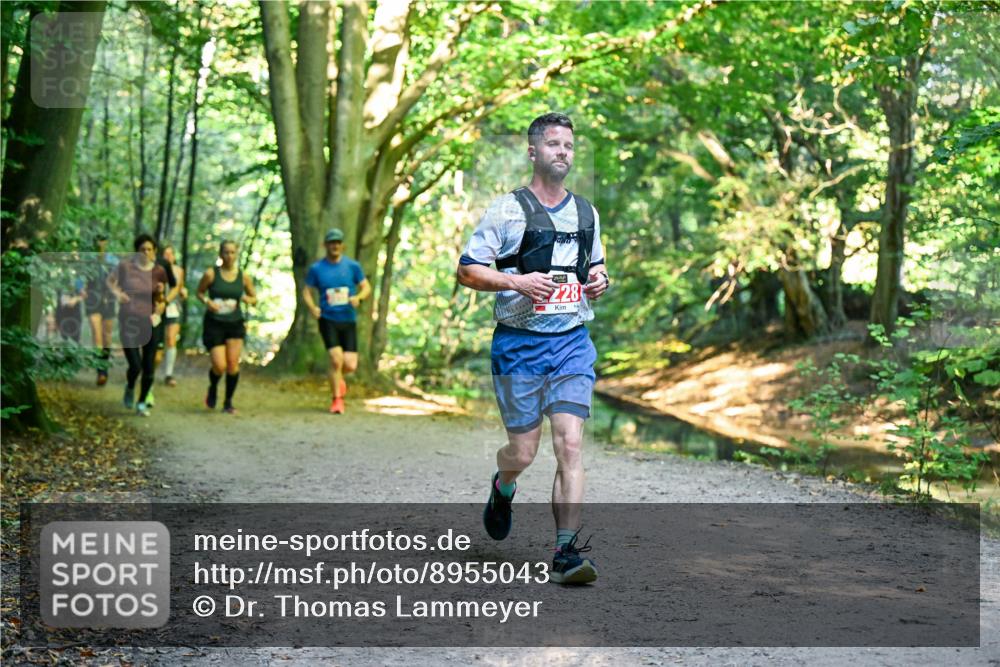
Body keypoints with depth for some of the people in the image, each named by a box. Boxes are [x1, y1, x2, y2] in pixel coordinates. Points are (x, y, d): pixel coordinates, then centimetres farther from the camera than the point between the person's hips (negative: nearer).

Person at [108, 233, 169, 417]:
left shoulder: (159, 272, 1)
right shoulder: (125, 267, -5)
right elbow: (110, 280, 14)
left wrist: (157, 313, -9)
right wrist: (117, 292, -6)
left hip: (150, 323, 2)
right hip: (129, 321, -2)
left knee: (148, 368, 2)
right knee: (135, 366, -10)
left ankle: (142, 403, 22)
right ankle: (130, 388, 24)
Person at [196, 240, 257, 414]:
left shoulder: (243, 277, 2)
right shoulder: (211, 274, -5)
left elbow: (254, 298, 13)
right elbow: (199, 292, 8)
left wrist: (248, 299, -11)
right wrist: (207, 301, -13)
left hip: (235, 323, 2)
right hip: (214, 323, -2)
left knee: (233, 364, -7)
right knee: (219, 366, -10)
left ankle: (228, 402, 10)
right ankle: (213, 389, 25)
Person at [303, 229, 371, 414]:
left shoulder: (352, 266, 3)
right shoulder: (316, 268, 2)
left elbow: (366, 287, 7)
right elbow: (306, 291, 7)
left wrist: (358, 297, -15)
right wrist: (312, 307, -12)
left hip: (348, 321, 1)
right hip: (328, 320, -1)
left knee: (350, 365, -5)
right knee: (336, 359, -16)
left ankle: (338, 378, 33)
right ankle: (337, 399, 3)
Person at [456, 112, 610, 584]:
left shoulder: (586, 213, 13)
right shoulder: (508, 209, -2)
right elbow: (467, 270, -3)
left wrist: (599, 280, 5)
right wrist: (517, 281, -18)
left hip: (573, 342, 3)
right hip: (520, 345, -3)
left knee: (570, 446, -10)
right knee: (523, 452, 2)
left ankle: (566, 552, -10)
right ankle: (502, 487, 39)